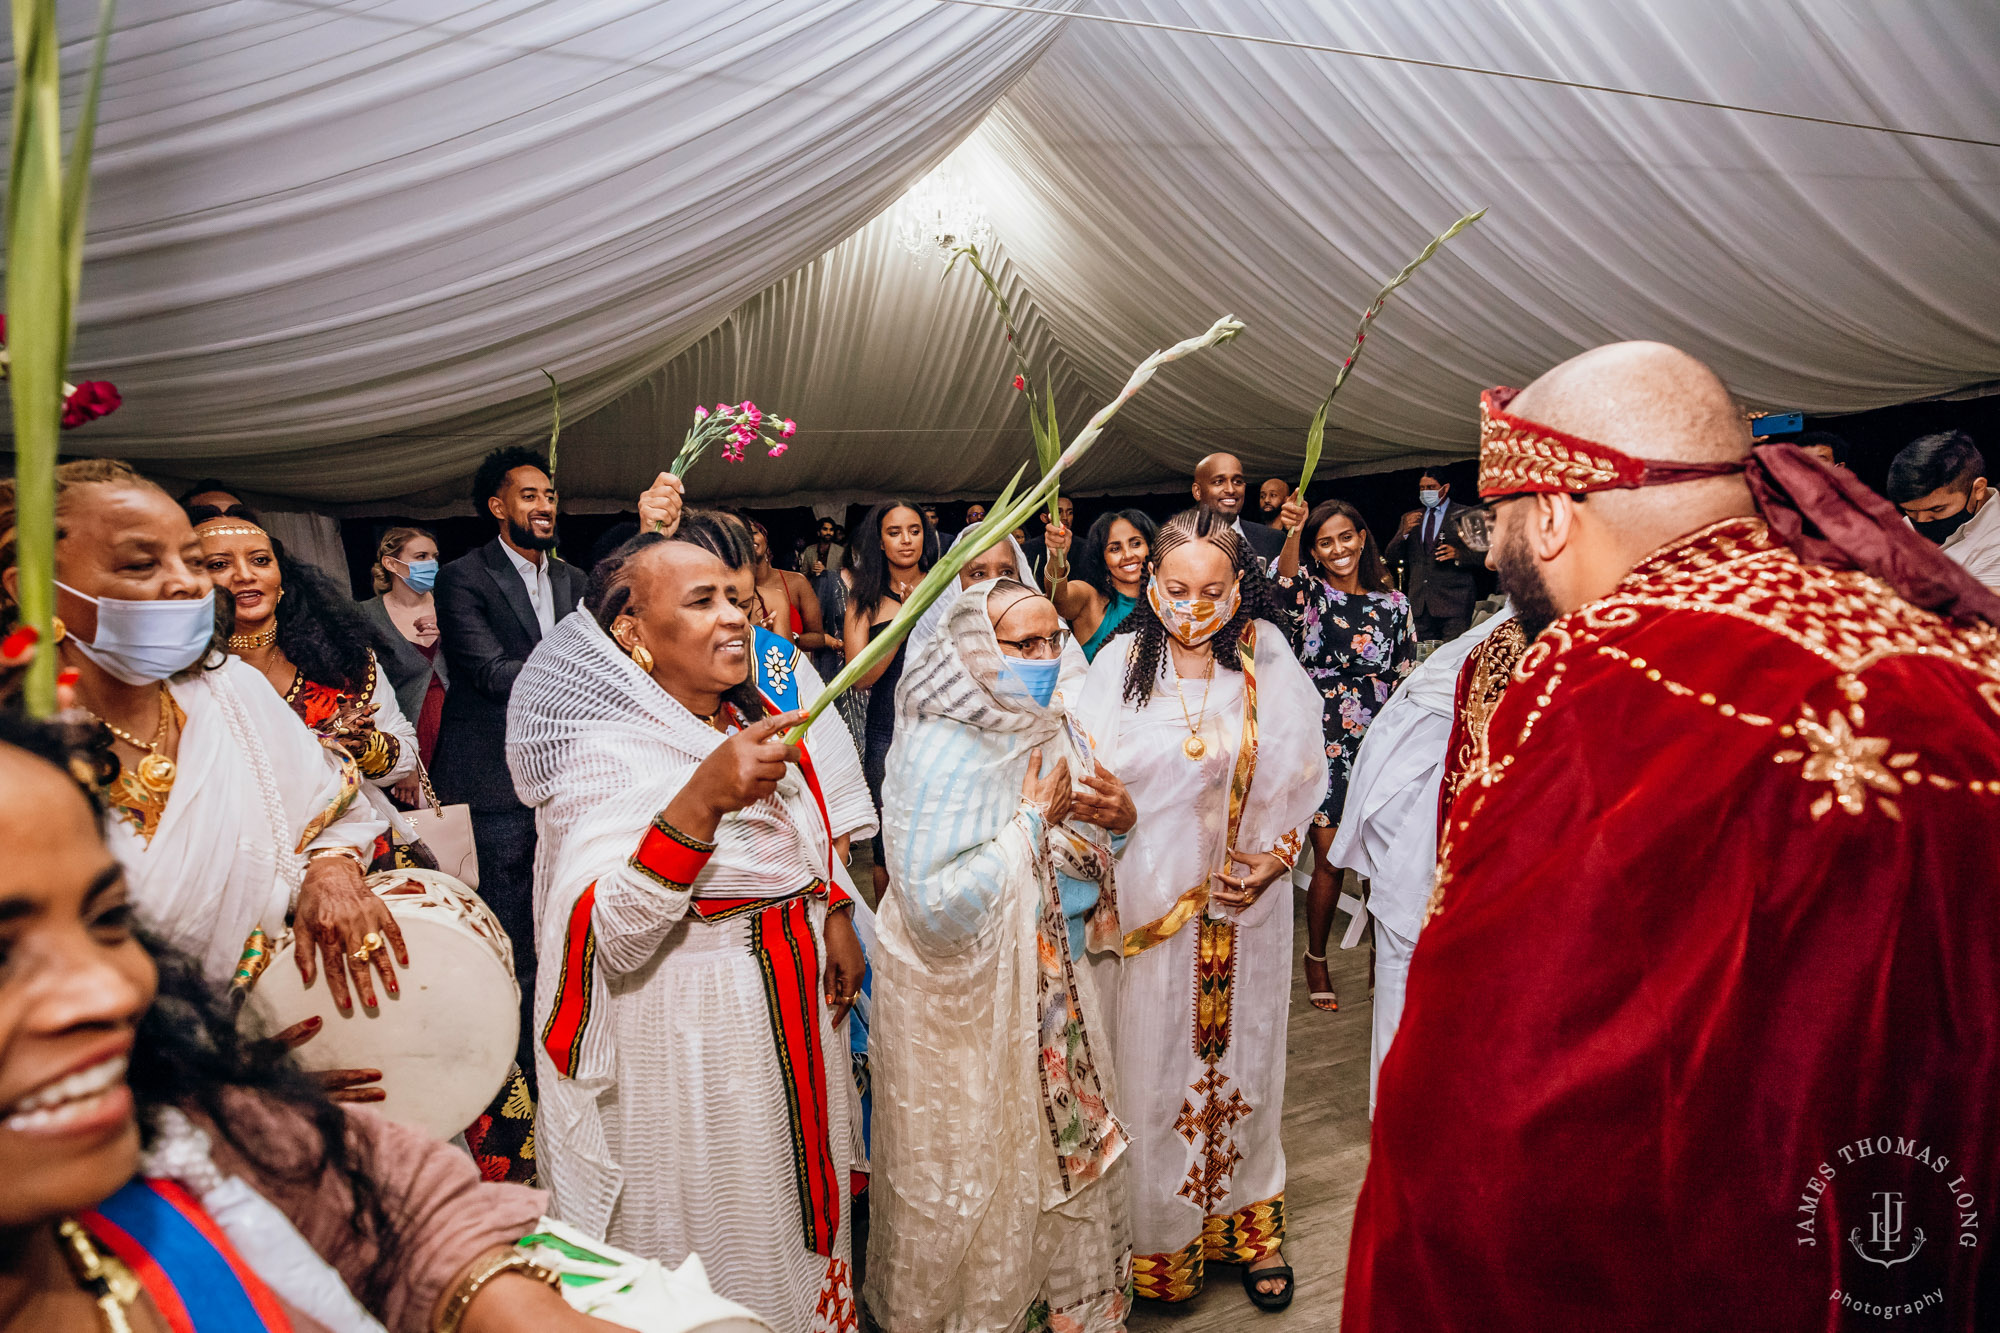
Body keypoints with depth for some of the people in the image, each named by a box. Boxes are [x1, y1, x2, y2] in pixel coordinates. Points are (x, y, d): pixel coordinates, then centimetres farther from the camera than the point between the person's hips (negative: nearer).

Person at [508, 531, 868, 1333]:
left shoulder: (753, 722, 4)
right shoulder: (603, 751, -19)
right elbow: (608, 938, -30)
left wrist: (834, 916, 8)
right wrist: (701, 800, -39)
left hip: (794, 1011, 7)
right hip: (682, 1033, -7)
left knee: (793, 1207, 23)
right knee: (713, 1244, 8)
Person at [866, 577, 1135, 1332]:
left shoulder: (1045, 730, 0)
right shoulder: (940, 751, -24)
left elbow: (1079, 858, 10)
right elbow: (935, 907, -30)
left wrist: (1118, 818, -11)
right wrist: (1031, 819, -26)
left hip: (1052, 983, 7)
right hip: (969, 998, -7)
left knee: (1064, 1147, 20)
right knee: (982, 1168, 11)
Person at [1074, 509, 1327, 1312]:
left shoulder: (1267, 666, -2)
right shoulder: (1121, 665, -6)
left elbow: (1299, 784, 3)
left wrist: (1274, 860, -9)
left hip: (1245, 902, 2)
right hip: (1150, 899, -1)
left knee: (1240, 1058, 14)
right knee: (1153, 1061, 8)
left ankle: (1247, 1223, 34)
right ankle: (1161, 1237, 27)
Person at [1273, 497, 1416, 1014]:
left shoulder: (1393, 603, 9)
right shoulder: (1309, 592, 0)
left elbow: (1406, 682, 12)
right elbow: (1285, 582, -26)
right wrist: (1293, 532, -45)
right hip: (1323, 740, -2)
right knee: (1330, 861, -1)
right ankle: (1316, 959, 20)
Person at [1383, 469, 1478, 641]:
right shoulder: (1410, 518, 16)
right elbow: (1391, 557, 10)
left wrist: (1459, 554, -20)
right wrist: (1405, 532, -6)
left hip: (1453, 602, -4)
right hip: (1420, 604, 4)